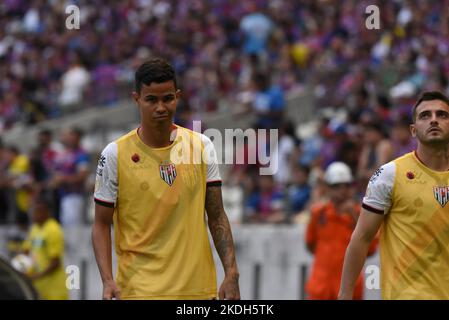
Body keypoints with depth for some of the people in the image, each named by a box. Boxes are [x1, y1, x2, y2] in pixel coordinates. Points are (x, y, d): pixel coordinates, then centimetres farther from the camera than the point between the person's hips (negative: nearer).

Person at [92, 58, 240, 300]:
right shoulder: (115, 154, -3)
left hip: (199, 288, 3)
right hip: (139, 288, -3)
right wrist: (107, 280, -13)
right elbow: (101, 225, 1)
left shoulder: (201, 146, 5)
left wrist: (231, 273, -1)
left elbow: (217, 217, 8)